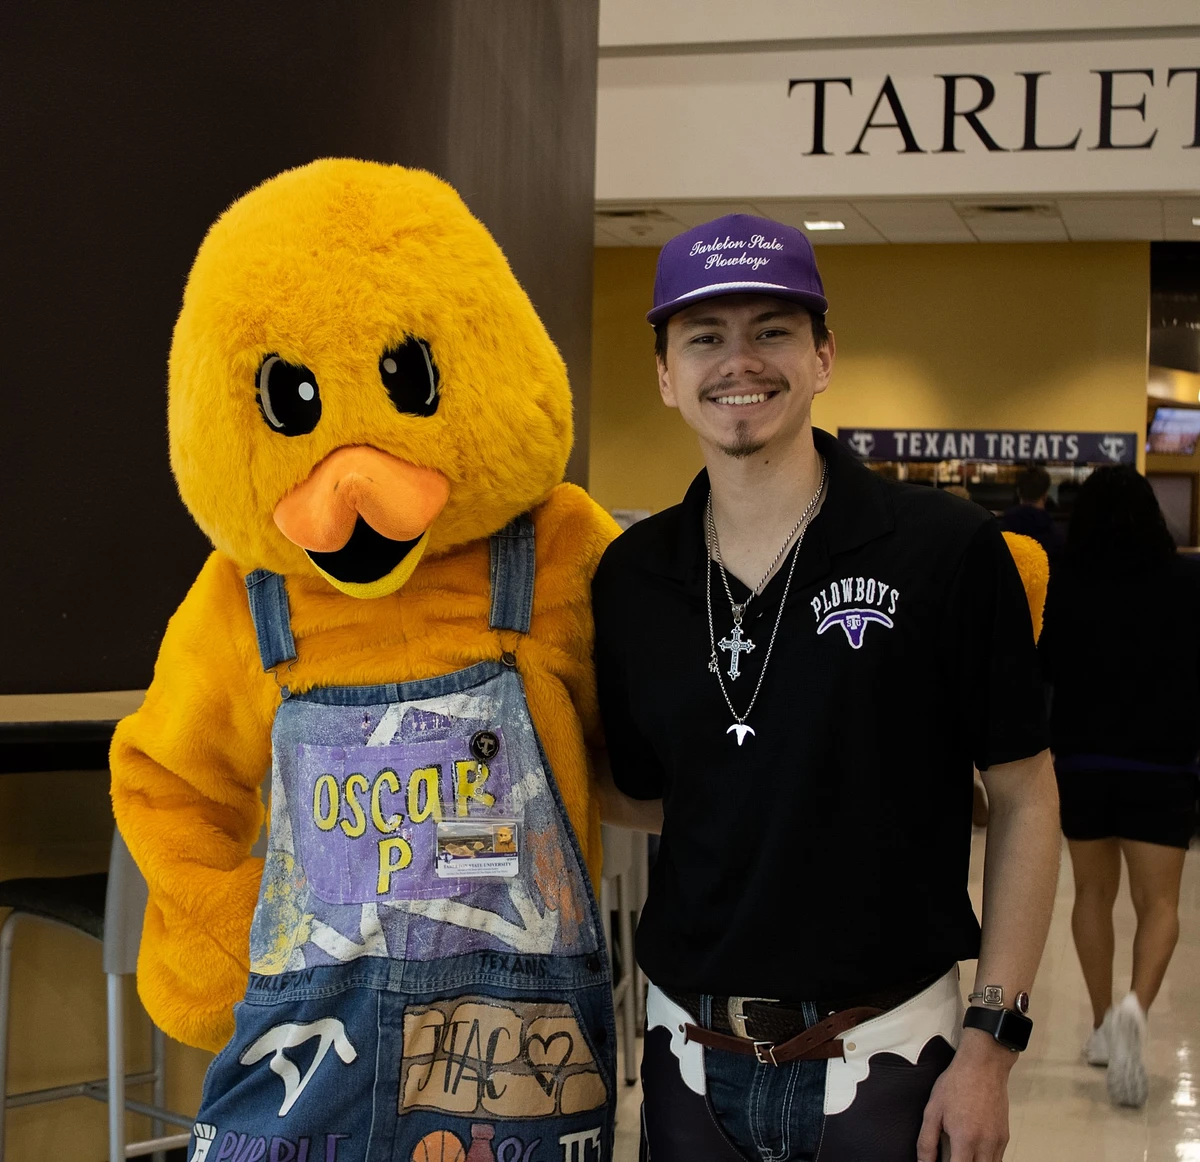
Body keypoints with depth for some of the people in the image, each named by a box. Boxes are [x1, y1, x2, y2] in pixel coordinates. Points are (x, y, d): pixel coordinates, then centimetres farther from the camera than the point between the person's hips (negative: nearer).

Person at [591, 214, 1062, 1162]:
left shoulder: (947, 550, -10)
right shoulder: (630, 576, 1)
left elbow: (1024, 799, -5)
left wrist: (993, 1040, -8)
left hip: (883, 1055, -3)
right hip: (690, 1053, 3)